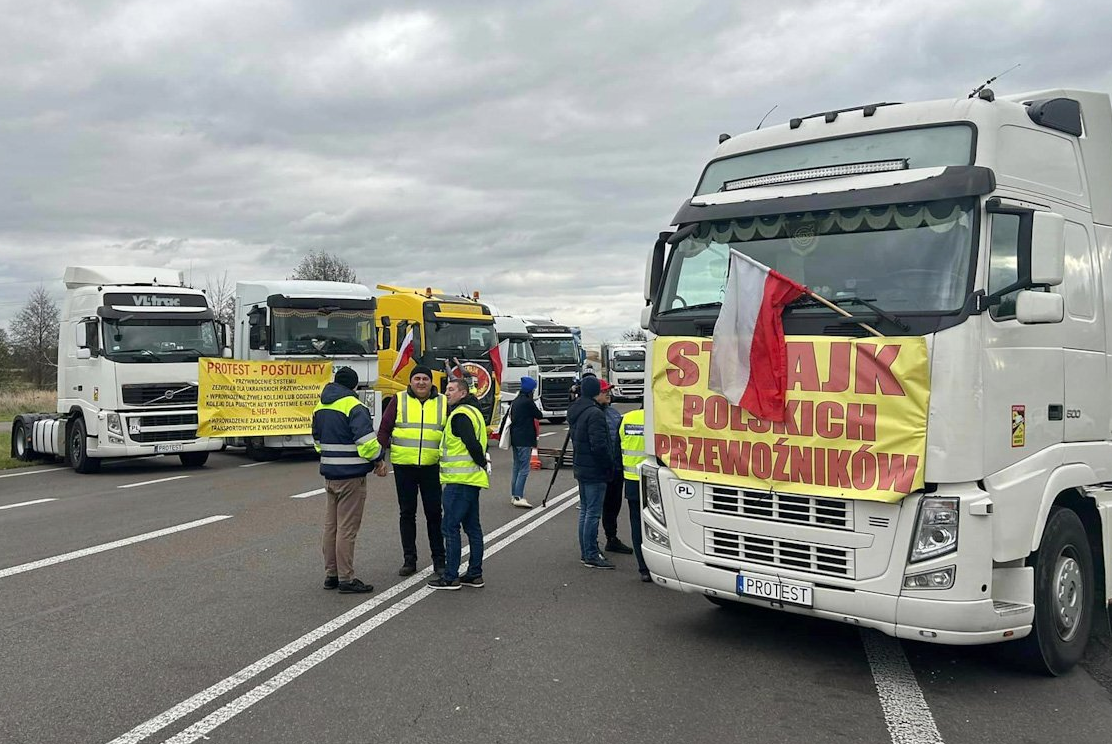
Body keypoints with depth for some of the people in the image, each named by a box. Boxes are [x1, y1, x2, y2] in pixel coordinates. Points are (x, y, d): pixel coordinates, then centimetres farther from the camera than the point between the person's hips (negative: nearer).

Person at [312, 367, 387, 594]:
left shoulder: (321, 407, 11)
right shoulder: (354, 407, -15)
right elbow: (367, 440, -22)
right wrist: (379, 460, -7)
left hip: (329, 473, 8)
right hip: (351, 475, -8)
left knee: (331, 526, 14)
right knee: (347, 528, -3)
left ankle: (331, 575, 21)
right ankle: (346, 579, 2)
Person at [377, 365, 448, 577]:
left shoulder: (443, 403, 5)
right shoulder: (399, 400, 1)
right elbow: (384, 430, 3)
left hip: (432, 467, 0)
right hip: (403, 466, 0)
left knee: (434, 513, 5)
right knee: (407, 513, 8)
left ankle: (439, 560, 16)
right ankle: (409, 560, 17)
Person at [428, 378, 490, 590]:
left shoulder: (460, 415, -15)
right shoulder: (472, 410, 18)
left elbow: (472, 444, -24)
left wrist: (483, 464, -12)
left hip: (459, 480, -10)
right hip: (472, 478, 10)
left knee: (451, 527, -4)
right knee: (472, 527, 13)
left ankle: (450, 576, -1)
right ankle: (475, 574, 18)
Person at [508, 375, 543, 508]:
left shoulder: (515, 401, 12)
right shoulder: (528, 402, -14)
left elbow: (511, 417, 18)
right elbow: (539, 415, -5)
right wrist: (536, 408, 12)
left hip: (515, 438, 9)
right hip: (525, 440, -9)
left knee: (517, 467, 14)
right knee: (524, 468, -8)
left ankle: (514, 495, 18)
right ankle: (519, 497, -12)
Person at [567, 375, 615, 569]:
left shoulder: (575, 412, 12)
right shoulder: (594, 413, -18)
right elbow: (599, 445, -24)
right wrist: (610, 465, -12)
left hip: (581, 468, 10)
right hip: (595, 471, -10)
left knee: (585, 511, 15)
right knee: (593, 513, -5)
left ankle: (585, 552, 22)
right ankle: (591, 555, -1)